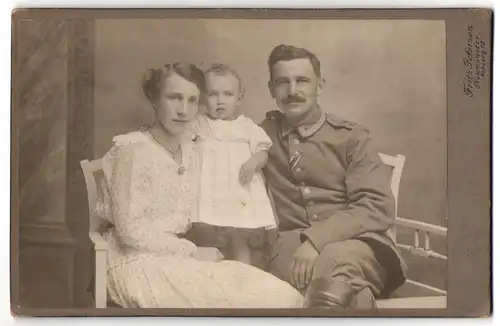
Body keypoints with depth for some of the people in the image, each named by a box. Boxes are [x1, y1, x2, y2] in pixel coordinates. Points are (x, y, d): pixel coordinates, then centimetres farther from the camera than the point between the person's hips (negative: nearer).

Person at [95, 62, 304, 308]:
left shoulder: (188, 149, 11)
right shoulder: (133, 150, -12)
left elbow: (184, 220, 10)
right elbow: (131, 230, -16)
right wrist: (192, 252, -12)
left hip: (174, 258, 7)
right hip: (139, 265, -7)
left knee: (285, 295, -10)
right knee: (265, 299, -18)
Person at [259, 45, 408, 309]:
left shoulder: (351, 137, 8)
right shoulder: (263, 135, 17)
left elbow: (377, 208, -3)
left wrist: (315, 239, -17)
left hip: (356, 244, 0)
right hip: (293, 246, 0)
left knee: (336, 260, -37)